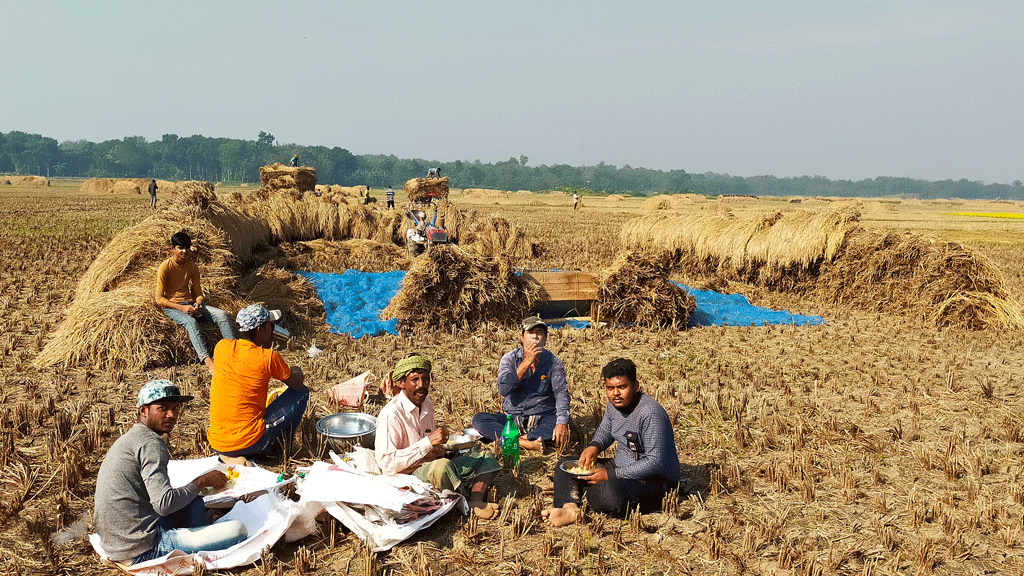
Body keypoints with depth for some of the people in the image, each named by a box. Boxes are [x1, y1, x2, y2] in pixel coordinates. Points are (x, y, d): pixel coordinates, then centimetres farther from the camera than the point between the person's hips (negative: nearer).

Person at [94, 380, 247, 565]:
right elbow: (164, 504, -23)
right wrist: (203, 481, -10)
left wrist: (196, 485, 12)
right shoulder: (151, 443, -14)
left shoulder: (133, 437, 17)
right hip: (143, 550, -10)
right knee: (237, 530, -17)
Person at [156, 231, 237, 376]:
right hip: (171, 306, -5)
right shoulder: (165, 267, -9)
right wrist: (181, 308, -23)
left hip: (190, 303, 5)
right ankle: (208, 362, -53)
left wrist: (199, 303, -12)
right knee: (190, 321, -38)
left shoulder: (192, 267, 7)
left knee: (222, 314, -19)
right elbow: (160, 299, -10)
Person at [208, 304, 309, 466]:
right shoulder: (269, 357, -13)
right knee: (302, 393, 8)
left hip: (216, 444, 6)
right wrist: (296, 372, 26)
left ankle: (229, 455, 21)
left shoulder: (221, 347, 1)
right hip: (250, 444, -6)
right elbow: (298, 384, 5)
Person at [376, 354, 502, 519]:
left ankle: (476, 501, -25)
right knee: (441, 467, -40)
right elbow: (386, 463, -23)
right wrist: (428, 442, -25)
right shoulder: (391, 415, -17)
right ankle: (466, 503, -17)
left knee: (485, 458, 1)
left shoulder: (427, 404, 11)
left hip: (432, 466, 9)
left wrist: (438, 449, 2)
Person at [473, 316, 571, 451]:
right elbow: (503, 389, -16)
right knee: (478, 419, -24)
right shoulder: (510, 359, 0)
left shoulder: (554, 362, 0)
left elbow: (561, 392, -12)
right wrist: (527, 362, -19)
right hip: (512, 419, 1)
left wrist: (562, 423, -30)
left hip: (542, 420, -1)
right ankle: (524, 443, -38)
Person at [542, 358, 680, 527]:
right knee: (565, 466, 2)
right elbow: (605, 430, 23)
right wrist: (594, 446, -2)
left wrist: (609, 475, -25)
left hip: (655, 480, -9)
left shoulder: (650, 413, -25)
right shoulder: (615, 404, 1)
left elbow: (655, 463, -27)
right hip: (621, 469, 9)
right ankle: (570, 509, -25)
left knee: (611, 493, -40)